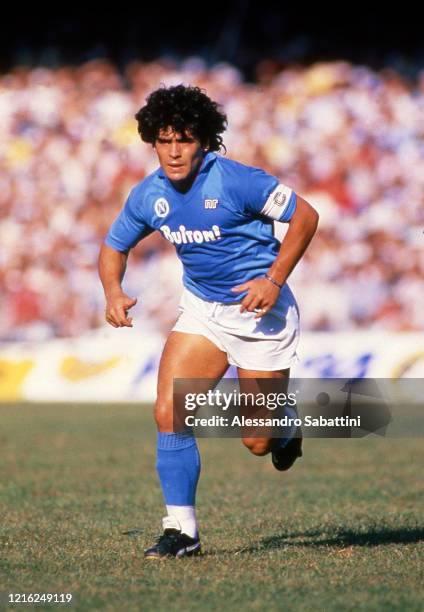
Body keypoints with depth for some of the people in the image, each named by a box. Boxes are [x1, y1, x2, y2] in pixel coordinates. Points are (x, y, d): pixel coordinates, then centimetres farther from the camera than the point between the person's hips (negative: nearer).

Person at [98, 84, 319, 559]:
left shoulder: (235, 180, -20)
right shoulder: (148, 196, -4)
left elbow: (305, 216, -14)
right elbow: (114, 246, 12)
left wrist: (274, 280, -21)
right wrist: (114, 293, -8)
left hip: (259, 311, -5)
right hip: (202, 310, 5)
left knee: (258, 443, 0)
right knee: (169, 413, -13)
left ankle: (290, 427, 38)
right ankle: (181, 532, -4)